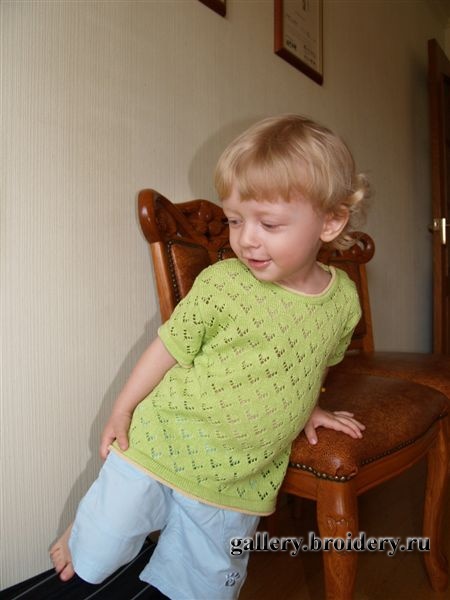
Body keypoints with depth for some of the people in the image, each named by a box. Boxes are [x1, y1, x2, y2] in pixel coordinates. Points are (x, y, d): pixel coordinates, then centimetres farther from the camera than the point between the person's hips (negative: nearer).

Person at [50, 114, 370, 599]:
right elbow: (169, 347, -8)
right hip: (160, 445, -2)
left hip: (239, 485, 3)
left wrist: (306, 408, 13)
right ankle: (78, 541, 48)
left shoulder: (343, 299, -6)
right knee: (97, 554, 15)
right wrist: (122, 411, -3)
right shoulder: (222, 283, -18)